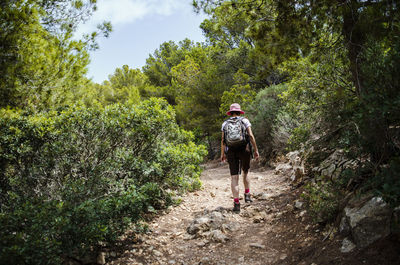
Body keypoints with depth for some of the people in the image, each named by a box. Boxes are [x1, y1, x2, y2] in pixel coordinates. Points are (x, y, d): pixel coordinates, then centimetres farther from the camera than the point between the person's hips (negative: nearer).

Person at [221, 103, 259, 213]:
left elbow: (223, 140, 4)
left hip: (231, 151, 1)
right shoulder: (244, 120, 4)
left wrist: (222, 154, 14)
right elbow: (251, 136, -5)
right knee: (245, 172, 24)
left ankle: (236, 203, -5)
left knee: (234, 177, 0)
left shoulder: (225, 123, 8)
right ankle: (247, 195, 24)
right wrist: (256, 150, 0)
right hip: (244, 149, 0)